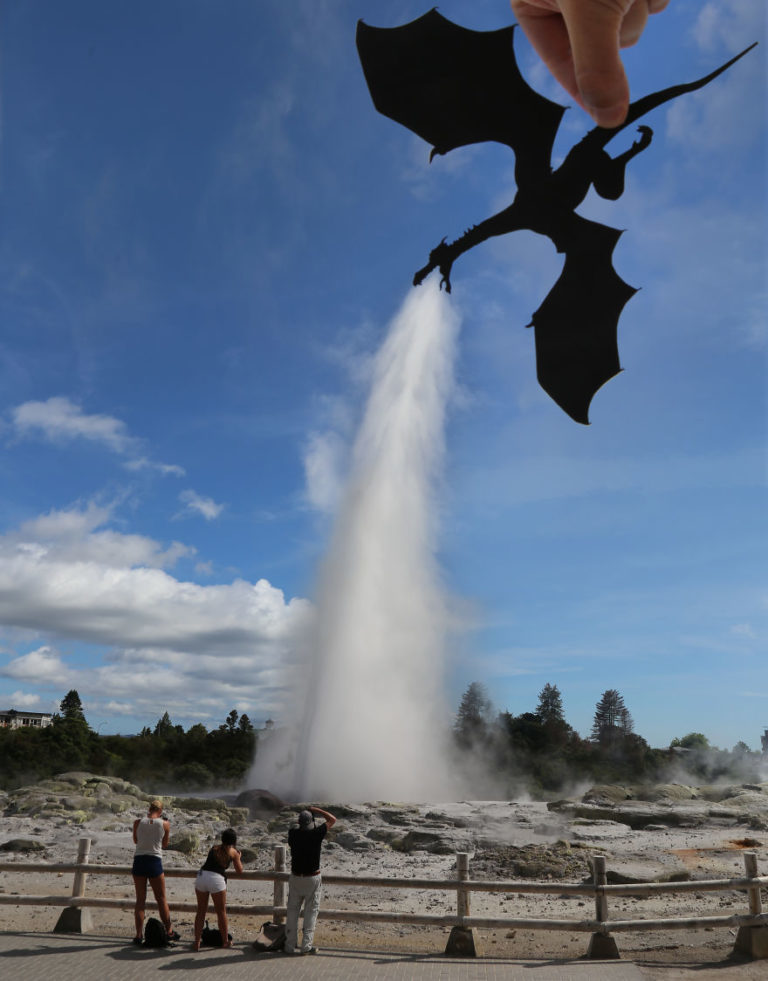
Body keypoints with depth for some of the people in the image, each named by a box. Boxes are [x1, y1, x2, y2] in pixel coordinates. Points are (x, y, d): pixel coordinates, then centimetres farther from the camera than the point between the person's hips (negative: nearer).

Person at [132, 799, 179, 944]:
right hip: (155, 861, -1)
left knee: (140, 899, 10)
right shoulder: (165, 824, -3)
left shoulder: (138, 822, -1)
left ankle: (139, 934, 9)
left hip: (139, 860, 1)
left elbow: (135, 840, 15)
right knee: (161, 899, 11)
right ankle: (169, 932, 18)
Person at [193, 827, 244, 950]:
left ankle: (197, 942, 14)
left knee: (201, 911, 15)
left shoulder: (214, 848, 20)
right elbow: (239, 871, 17)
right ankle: (225, 941, 23)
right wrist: (239, 858, 32)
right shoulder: (233, 852, 10)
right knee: (221, 912, 12)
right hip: (216, 879, -3)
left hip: (202, 875, 4)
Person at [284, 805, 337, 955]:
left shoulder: (293, 833, -7)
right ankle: (306, 946, 6)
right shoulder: (317, 833, -15)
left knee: (292, 911, 12)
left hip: (295, 878, 3)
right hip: (313, 879, -3)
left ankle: (290, 946, 15)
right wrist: (316, 810, 3)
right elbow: (332, 820, -1)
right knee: (311, 912, 7)